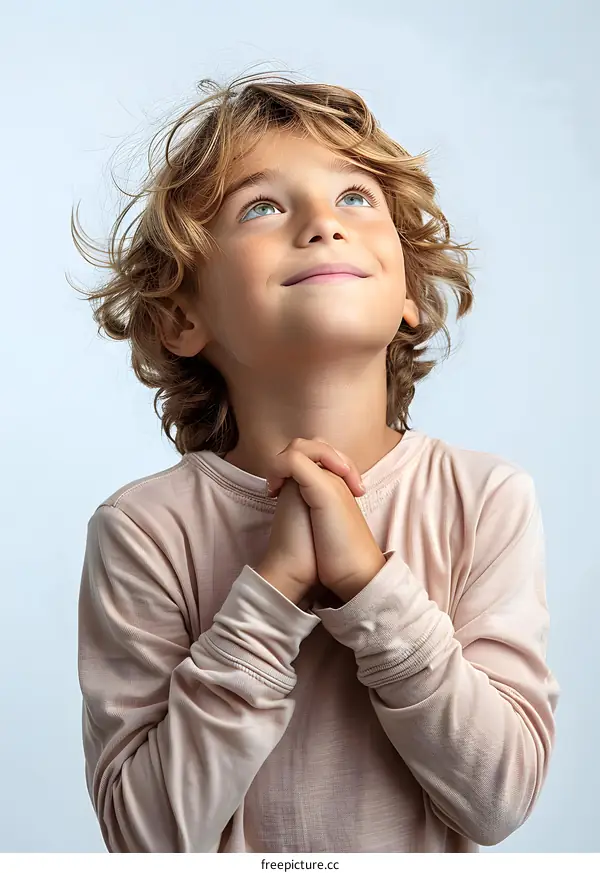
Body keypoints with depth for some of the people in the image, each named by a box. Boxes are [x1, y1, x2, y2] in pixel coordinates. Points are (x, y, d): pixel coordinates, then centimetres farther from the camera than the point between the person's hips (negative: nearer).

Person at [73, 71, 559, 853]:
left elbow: (502, 799, -18)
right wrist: (274, 586, -28)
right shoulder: (144, 532, -19)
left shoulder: (488, 498, -15)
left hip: (425, 853, 2)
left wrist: (367, 576, -27)